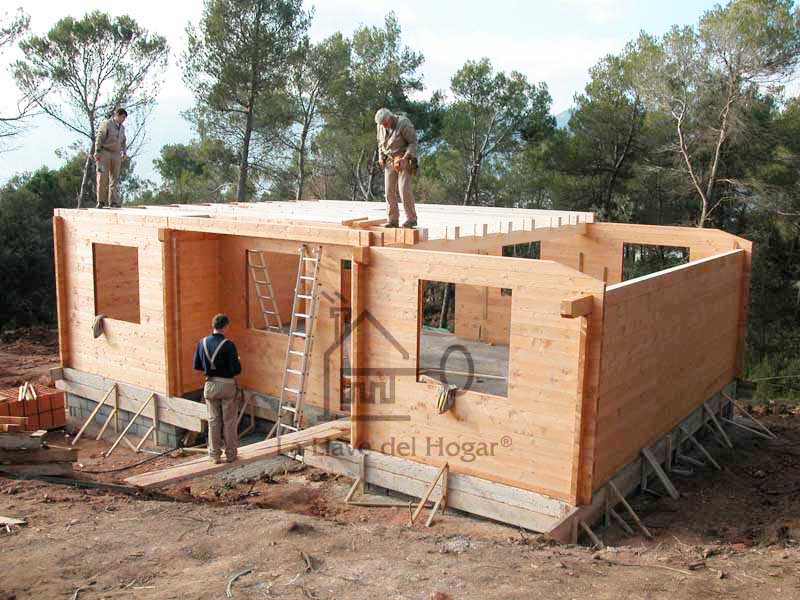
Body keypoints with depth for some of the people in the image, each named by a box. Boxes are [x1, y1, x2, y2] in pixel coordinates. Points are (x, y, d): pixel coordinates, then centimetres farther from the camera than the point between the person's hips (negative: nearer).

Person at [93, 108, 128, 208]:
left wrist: (124, 152, 12)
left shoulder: (122, 127, 16)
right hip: (104, 152, -5)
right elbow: (99, 137, -9)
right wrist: (97, 151, -16)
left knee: (115, 178, 2)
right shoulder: (106, 124, -3)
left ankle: (114, 202, 2)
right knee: (102, 177, -7)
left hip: (116, 154, 6)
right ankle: (101, 201, -1)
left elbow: (123, 141, 25)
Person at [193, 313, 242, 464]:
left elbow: (197, 366, 6)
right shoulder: (228, 345, -17)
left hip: (210, 385, 4)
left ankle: (215, 455, 18)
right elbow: (236, 369, -18)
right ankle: (230, 454, 17)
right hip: (227, 385, -4)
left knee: (213, 420, 13)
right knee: (229, 421, 9)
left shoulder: (202, 343, -2)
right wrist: (237, 362, 4)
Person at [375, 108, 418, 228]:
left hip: (405, 160, -6)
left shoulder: (403, 124, -18)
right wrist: (381, 158, 4)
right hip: (390, 161, 6)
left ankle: (411, 219, -8)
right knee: (390, 191, -2)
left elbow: (413, 142, -14)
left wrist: (405, 158, -25)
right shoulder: (381, 126, 1)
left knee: (404, 189, -15)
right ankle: (393, 220, 3)